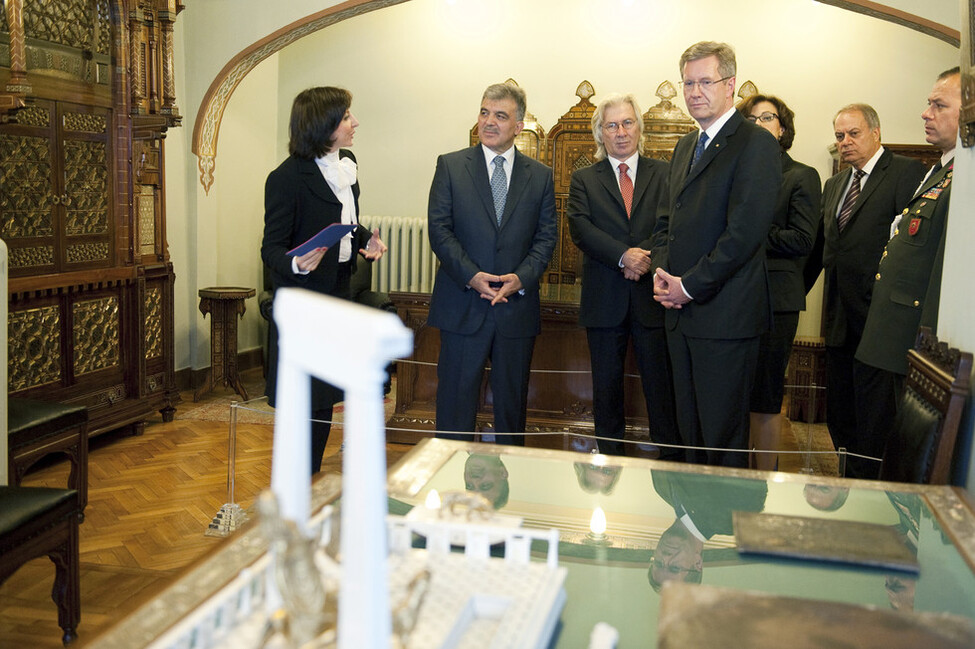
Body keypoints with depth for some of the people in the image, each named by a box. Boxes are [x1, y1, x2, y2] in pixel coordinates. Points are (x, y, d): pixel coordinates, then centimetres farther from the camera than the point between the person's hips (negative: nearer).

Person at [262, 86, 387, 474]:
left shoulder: (346, 164, 8)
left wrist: (366, 240, 0)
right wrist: (297, 265, -36)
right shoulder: (287, 178, -16)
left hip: (338, 295, 8)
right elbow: (272, 248, -15)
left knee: (325, 399, 15)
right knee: (303, 404, 0)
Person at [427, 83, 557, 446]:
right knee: (456, 401, 4)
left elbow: (546, 236, 5)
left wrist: (522, 277, -12)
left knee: (513, 402, 11)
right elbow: (439, 229, -3)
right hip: (462, 304, -2)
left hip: (518, 304, 2)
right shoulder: (450, 166, 3)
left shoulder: (540, 176, 8)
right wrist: (471, 276, -15)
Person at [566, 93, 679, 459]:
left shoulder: (664, 175, 9)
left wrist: (646, 255, -20)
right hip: (604, 298, 1)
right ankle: (610, 458, 21)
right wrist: (623, 255, -19)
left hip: (653, 294, -1)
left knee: (660, 382, 2)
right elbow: (580, 228, -6)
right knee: (606, 384, 10)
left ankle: (671, 460, 12)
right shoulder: (583, 179, 9)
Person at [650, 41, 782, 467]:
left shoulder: (755, 143, -9)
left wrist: (690, 286, -13)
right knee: (688, 428, 15)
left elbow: (745, 232, -17)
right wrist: (661, 271, 3)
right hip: (680, 310, 8)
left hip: (725, 315, -8)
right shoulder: (685, 147, 18)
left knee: (723, 434, 0)